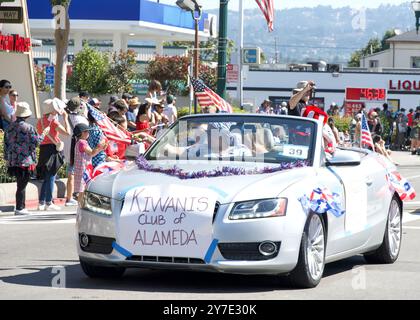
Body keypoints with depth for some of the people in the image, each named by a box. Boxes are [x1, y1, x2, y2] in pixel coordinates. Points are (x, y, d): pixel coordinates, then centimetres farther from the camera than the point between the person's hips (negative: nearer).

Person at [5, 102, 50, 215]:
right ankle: (19, 208, 0)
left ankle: (21, 207, 18)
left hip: (13, 161, 7)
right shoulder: (28, 128, -13)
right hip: (25, 161, -7)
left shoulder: (11, 127, 8)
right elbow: (36, 142, -10)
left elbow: (7, 143, 12)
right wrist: (44, 133, 6)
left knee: (21, 184, 15)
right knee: (22, 185, -2)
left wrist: (7, 158, 20)